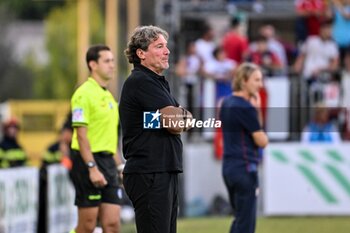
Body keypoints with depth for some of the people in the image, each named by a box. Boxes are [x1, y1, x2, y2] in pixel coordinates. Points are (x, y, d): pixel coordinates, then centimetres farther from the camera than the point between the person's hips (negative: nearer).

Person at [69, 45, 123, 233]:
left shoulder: (108, 95, 17)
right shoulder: (84, 94, -10)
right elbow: (81, 134, -17)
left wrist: (119, 165, 20)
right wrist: (92, 168, -23)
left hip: (107, 161, 8)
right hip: (88, 161, -8)